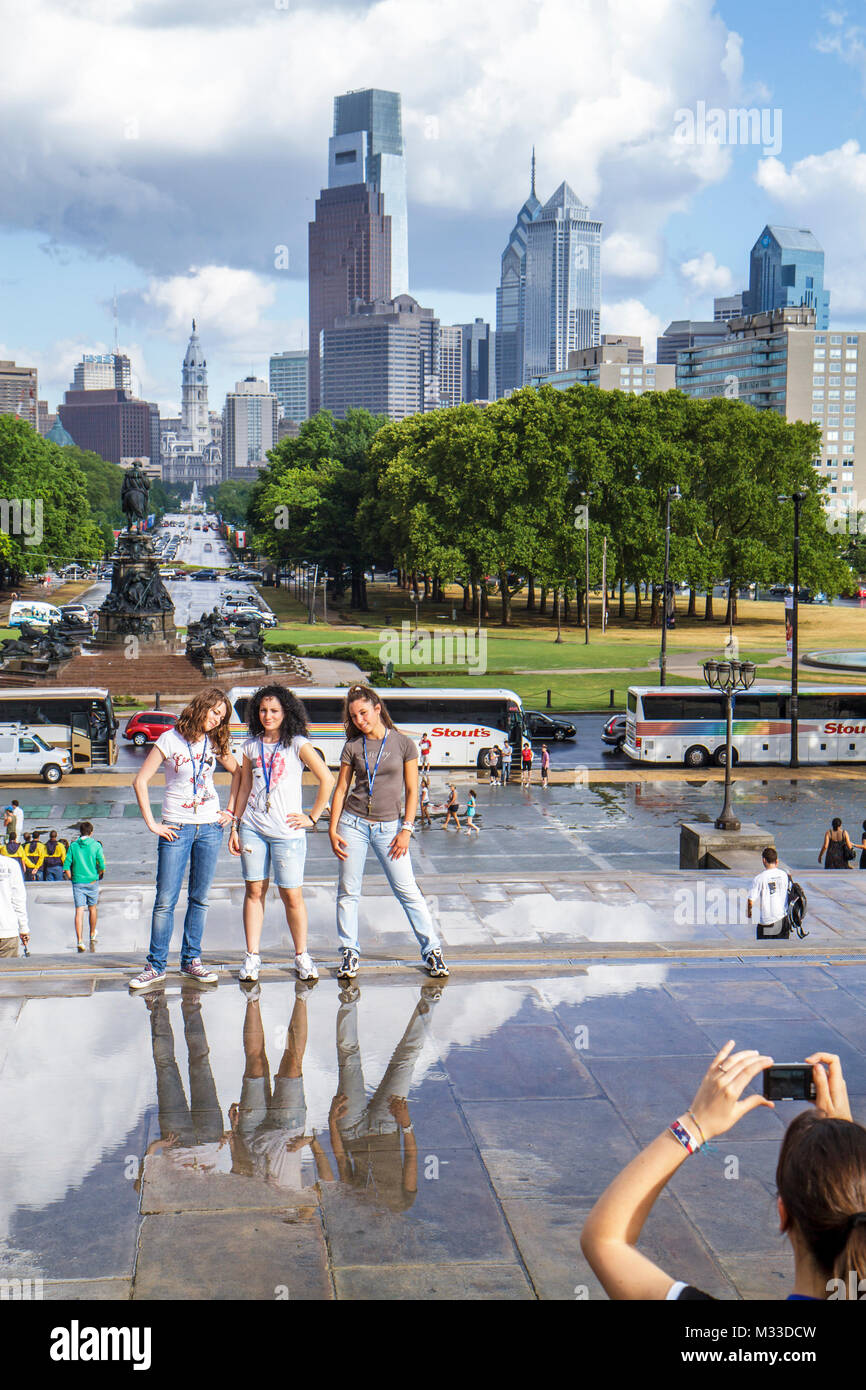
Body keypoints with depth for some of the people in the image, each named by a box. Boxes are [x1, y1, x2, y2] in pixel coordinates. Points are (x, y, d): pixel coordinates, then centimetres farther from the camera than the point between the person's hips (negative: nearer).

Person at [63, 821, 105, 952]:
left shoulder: (73, 845, 2)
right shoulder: (96, 845, -3)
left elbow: (66, 866, -2)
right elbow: (102, 866, -8)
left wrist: (72, 878, 11)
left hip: (77, 881, 0)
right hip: (92, 881, 0)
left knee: (79, 911, -4)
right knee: (92, 908, 18)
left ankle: (79, 940, -15)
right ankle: (92, 935, 36)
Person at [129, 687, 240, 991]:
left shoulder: (215, 744, 8)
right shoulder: (170, 740, -4)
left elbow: (238, 772, 22)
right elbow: (140, 781, -5)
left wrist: (231, 810, 12)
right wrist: (152, 824, -7)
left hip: (210, 827, 4)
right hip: (176, 828, -4)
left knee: (199, 898, 7)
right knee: (165, 900, -4)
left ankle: (191, 961, 15)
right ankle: (156, 966, 3)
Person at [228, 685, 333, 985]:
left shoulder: (298, 745, -3)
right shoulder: (252, 746, 9)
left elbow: (327, 780, -5)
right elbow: (244, 788, 15)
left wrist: (312, 817, -5)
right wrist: (235, 827, 11)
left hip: (287, 832, -3)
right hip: (252, 828, 3)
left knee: (292, 896, -2)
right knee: (254, 891, 4)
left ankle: (302, 956, 13)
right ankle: (252, 957, 11)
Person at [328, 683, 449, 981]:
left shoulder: (404, 743, -1)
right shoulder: (353, 747, 3)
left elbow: (412, 791, 1)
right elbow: (341, 790, 7)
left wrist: (406, 830, -6)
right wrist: (333, 830, 0)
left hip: (389, 827, -2)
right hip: (353, 823, 2)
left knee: (407, 889, -3)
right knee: (348, 891, 3)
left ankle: (431, 949, 6)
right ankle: (349, 952, 15)